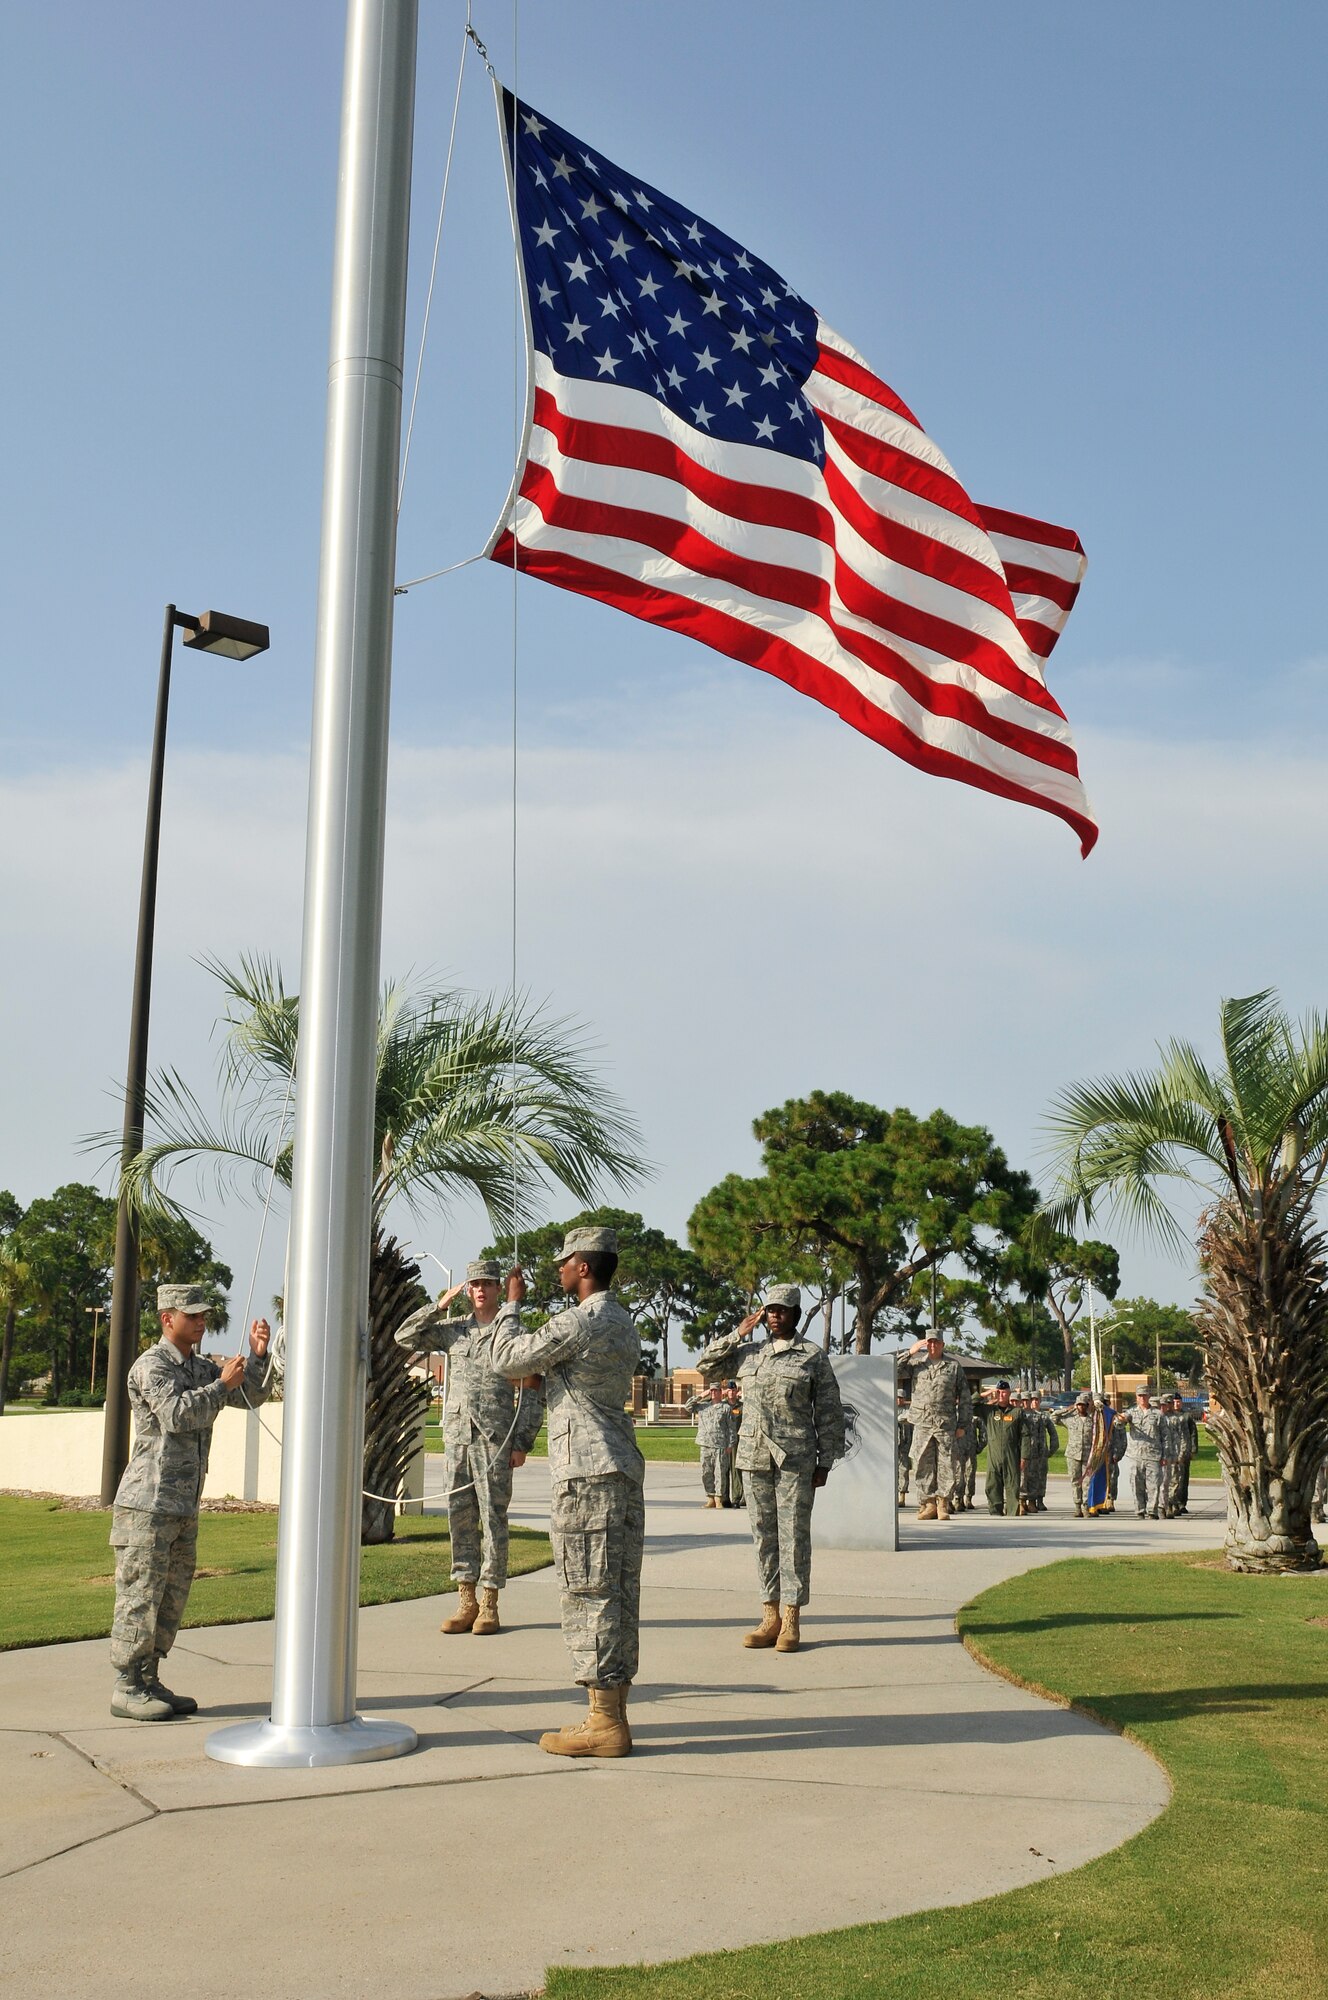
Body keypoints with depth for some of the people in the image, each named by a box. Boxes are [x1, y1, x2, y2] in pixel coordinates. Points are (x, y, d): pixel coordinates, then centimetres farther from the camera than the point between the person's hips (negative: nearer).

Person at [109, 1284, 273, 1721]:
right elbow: (176, 1413, -23)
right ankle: (127, 1689, 1)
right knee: (141, 1594, -5)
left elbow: (251, 1397, 16)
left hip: (185, 1505, 9)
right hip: (148, 1503, -9)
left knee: (172, 1597, 11)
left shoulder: (201, 1368, 17)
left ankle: (149, 1681, 18)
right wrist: (222, 1384, -16)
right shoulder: (152, 1365, -9)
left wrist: (258, 1356, 1)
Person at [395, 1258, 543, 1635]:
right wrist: (440, 1305, 1)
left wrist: (523, 1442, -7)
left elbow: (530, 1393, -1)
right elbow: (405, 1338, 8)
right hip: (456, 1436, 4)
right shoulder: (453, 1329, 11)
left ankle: (489, 1604, 4)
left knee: (493, 1518, -1)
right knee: (459, 1518, 5)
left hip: (494, 1438, -4)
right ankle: (466, 1600, 12)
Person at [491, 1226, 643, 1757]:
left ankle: (604, 1724, -3)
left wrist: (512, 1304, 8)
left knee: (589, 1594, -6)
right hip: (624, 1470, 9)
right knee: (618, 1593, 10)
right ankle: (612, 1713, 15)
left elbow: (508, 1358, -4)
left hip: (585, 1473, -9)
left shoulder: (579, 1322, -13)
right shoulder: (623, 1323, 15)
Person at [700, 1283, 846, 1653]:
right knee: (763, 1536, 6)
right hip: (754, 1456, 4)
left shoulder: (814, 1357, 2)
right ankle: (770, 1617, 12)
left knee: (793, 1536, -3)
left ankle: (791, 1621, 1)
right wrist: (737, 1333, 7)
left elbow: (829, 1413, 2)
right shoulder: (748, 1352, 11)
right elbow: (706, 1365, 17)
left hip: (795, 1459, -4)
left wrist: (825, 1461, -2)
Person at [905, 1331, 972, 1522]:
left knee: (946, 1467, -2)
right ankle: (928, 1504, 8)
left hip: (946, 1425, -1)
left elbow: (965, 1398, 9)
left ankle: (943, 1504, 5)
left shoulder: (954, 1367, 9)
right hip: (922, 1424, 1)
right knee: (923, 1466, 1)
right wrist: (909, 1353, -1)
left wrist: (963, 1425, 2)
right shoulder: (917, 1366, 12)